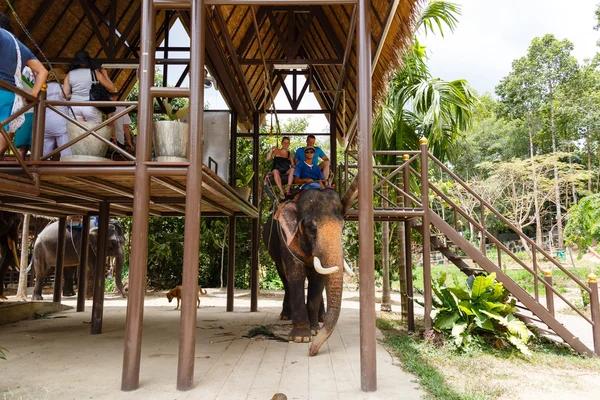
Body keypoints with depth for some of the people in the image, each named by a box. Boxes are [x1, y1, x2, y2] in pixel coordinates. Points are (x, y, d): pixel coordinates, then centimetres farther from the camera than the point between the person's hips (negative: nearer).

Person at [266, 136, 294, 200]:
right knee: (275, 171, -38)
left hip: (286, 171, 2)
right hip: (277, 171, -2)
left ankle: (288, 190, -38)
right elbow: (267, 159, -3)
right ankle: (282, 193, -45)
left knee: (293, 170, -30)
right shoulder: (277, 151, 11)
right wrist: (271, 150, -14)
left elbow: (293, 165, 13)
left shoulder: (289, 154, 18)